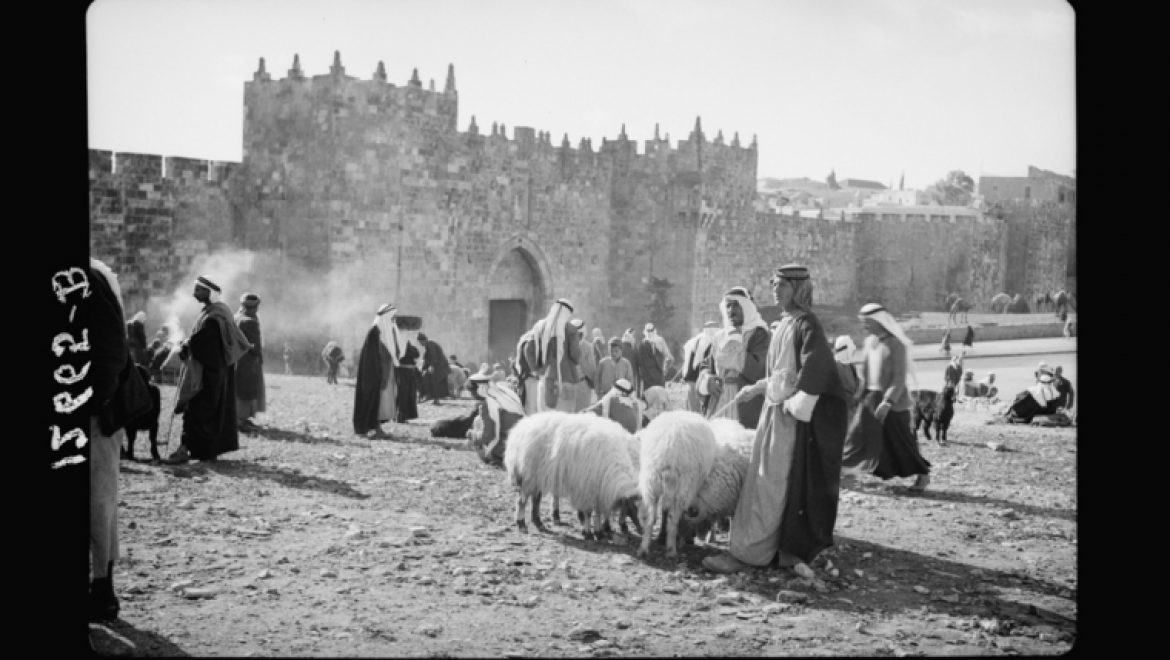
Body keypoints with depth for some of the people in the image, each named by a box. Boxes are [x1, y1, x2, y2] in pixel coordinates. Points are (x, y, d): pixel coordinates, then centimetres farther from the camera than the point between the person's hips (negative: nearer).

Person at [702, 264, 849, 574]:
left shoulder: (806, 323, -12)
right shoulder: (786, 323, 15)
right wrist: (756, 388, 22)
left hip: (796, 415, -9)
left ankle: (746, 552, -5)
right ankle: (791, 548, 18)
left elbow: (815, 367, -25)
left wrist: (796, 403, -26)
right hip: (778, 409, 9)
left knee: (771, 484, -7)